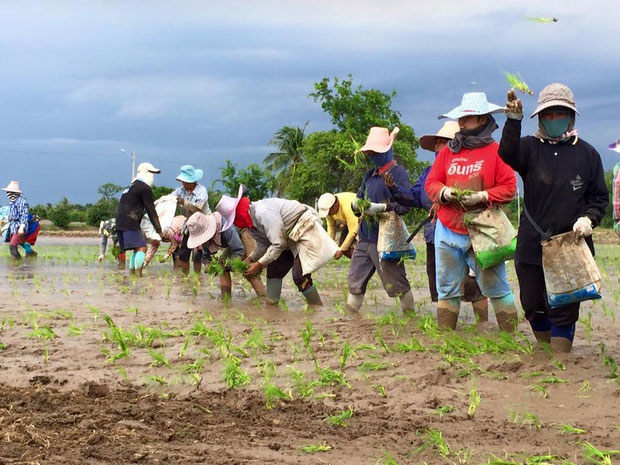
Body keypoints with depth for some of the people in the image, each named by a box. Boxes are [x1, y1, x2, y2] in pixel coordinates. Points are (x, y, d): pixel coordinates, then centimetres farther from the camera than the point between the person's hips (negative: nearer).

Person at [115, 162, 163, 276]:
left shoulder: (131, 187, 25)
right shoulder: (145, 188, -4)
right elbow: (150, 209, -3)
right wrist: (158, 228, 2)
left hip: (120, 222, 9)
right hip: (130, 222, -9)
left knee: (137, 248, 15)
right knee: (141, 247, -13)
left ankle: (132, 273, 14)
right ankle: (138, 274, -23)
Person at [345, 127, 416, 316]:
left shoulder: (397, 173, -8)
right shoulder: (369, 175, 17)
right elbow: (359, 199, 17)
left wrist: (382, 207, -26)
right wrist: (357, 204, -6)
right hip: (365, 237, 8)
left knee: (396, 282, 0)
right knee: (355, 278, 8)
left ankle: (409, 313, 13)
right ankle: (350, 312, 15)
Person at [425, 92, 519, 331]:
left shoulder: (496, 151, -1)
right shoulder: (448, 151, 12)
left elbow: (509, 188, -5)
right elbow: (431, 183, 11)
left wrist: (482, 196, -18)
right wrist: (444, 192, -10)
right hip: (447, 231, 4)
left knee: (495, 287, -2)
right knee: (447, 289, 9)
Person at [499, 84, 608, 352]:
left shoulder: (586, 153, 4)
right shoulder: (531, 147, 4)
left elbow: (599, 197, 10)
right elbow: (508, 154, -20)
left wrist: (589, 219, -11)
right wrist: (513, 120, -37)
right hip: (532, 244, 2)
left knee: (563, 309, -2)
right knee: (533, 306, 12)